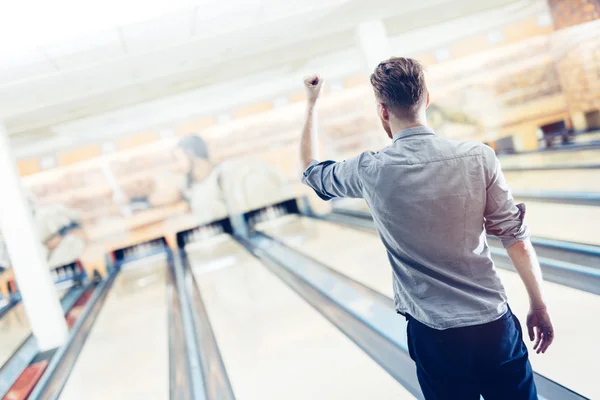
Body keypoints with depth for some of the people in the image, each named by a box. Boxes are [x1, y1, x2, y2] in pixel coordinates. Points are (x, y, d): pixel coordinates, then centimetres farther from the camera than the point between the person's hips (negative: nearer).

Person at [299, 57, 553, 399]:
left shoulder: (370, 172, -11)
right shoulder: (479, 157, -10)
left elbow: (310, 169, 9)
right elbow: (516, 238, -5)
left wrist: (312, 103, 20)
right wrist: (540, 307, 8)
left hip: (434, 335, 0)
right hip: (495, 324, 1)